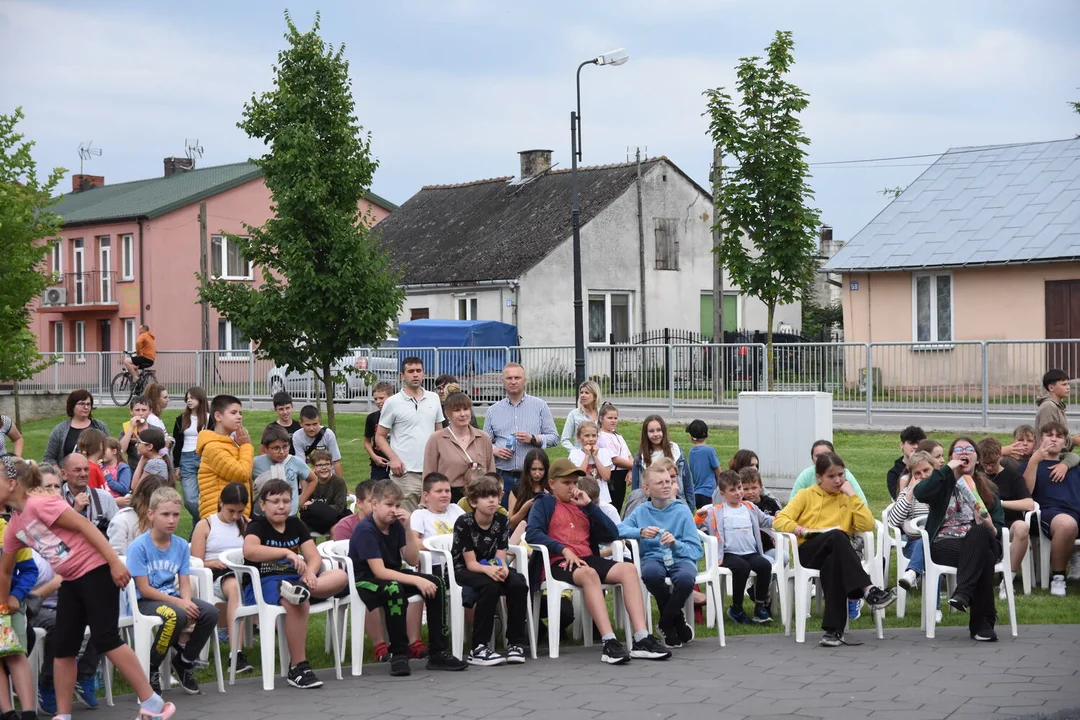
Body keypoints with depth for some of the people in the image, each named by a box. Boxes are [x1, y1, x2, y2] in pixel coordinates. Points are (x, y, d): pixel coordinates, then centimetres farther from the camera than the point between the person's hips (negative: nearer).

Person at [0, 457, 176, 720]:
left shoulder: (39, 504, -16)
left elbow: (85, 526, -19)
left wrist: (115, 562, -24)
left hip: (96, 571, -8)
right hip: (70, 581, 9)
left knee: (105, 639, -13)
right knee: (63, 647, 5)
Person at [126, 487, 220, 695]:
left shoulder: (181, 546, 6)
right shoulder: (138, 547, -11)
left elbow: (185, 583, 5)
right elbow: (144, 589, -14)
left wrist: (187, 602, -19)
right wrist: (178, 603, -18)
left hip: (173, 598, 6)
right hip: (146, 601, -6)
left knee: (210, 612, -18)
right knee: (175, 615, -35)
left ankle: (184, 661, 4)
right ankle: (151, 668, -14)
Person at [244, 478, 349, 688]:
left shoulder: (295, 524, 15)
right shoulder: (257, 525, -2)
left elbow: (314, 557, 6)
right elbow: (249, 550, -26)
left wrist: (310, 572, -18)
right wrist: (287, 552, -33)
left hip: (293, 578, 7)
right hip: (262, 584, -6)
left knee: (341, 576, -14)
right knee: (298, 602, -39)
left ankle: (299, 589, -39)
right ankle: (298, 668, -33)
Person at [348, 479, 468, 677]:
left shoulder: (395, 525, 1)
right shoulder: (365, 530, -21)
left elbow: (413, 561, -1)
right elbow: (379, 571, -28)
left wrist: (408, 528, -13)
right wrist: (417, 581, -31)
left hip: (393, 576, 8)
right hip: (365, 581, -8)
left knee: (435, 583, -11)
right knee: (394, 589, -38)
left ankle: (438, 653, -8)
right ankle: (399, 654, -26)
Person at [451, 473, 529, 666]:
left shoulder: (502, 521, -3)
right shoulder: (464, 523, -16)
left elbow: (500, 558, -7)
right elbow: (471, 563, -18)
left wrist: (502, 569, -32)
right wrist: (489, 570, -40)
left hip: (491, 568, 4)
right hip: (463, 571, -4)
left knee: (518, 584, -27)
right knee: (490, 586, -36)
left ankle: (516, 643, -16)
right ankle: (478, 649, -32)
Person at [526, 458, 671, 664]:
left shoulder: (582, 506, 24)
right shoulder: (544, 503, 10)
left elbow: (612, 534, 12)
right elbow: (532, 533, -9)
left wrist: (589, 505, 4)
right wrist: (564, 549, -19)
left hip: (588, 558, 6)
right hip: (559, 563, -6)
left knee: (628, 569, -20)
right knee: (589, 574, -38)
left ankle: (642, 640, -31)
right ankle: (609, 643, -49)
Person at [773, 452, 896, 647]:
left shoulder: (848, 497, 19)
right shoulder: (807, 495, 15)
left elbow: (867, 525, 1)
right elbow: (780, 520, 3)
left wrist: (852, 495, 0)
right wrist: (801, 530, -14)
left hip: (838, 553, 1)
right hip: (808, 552, -1)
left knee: (834, 563, -38)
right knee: (837, 536, -35)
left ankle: (834, 629, -38)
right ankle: (868, 590, -45)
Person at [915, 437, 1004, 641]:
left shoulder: (987, 488, 22)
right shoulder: (944, 483, 14)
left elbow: (999, 525, 11)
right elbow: (920, 493, -11)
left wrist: (991, 528, -14)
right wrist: (948, 469, -7)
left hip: (980, 541, 2)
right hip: (945, 545, -2)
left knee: (980, 531, -37)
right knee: (983, 556, -35)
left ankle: (963, 593, -42)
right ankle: (983, 622, -36)